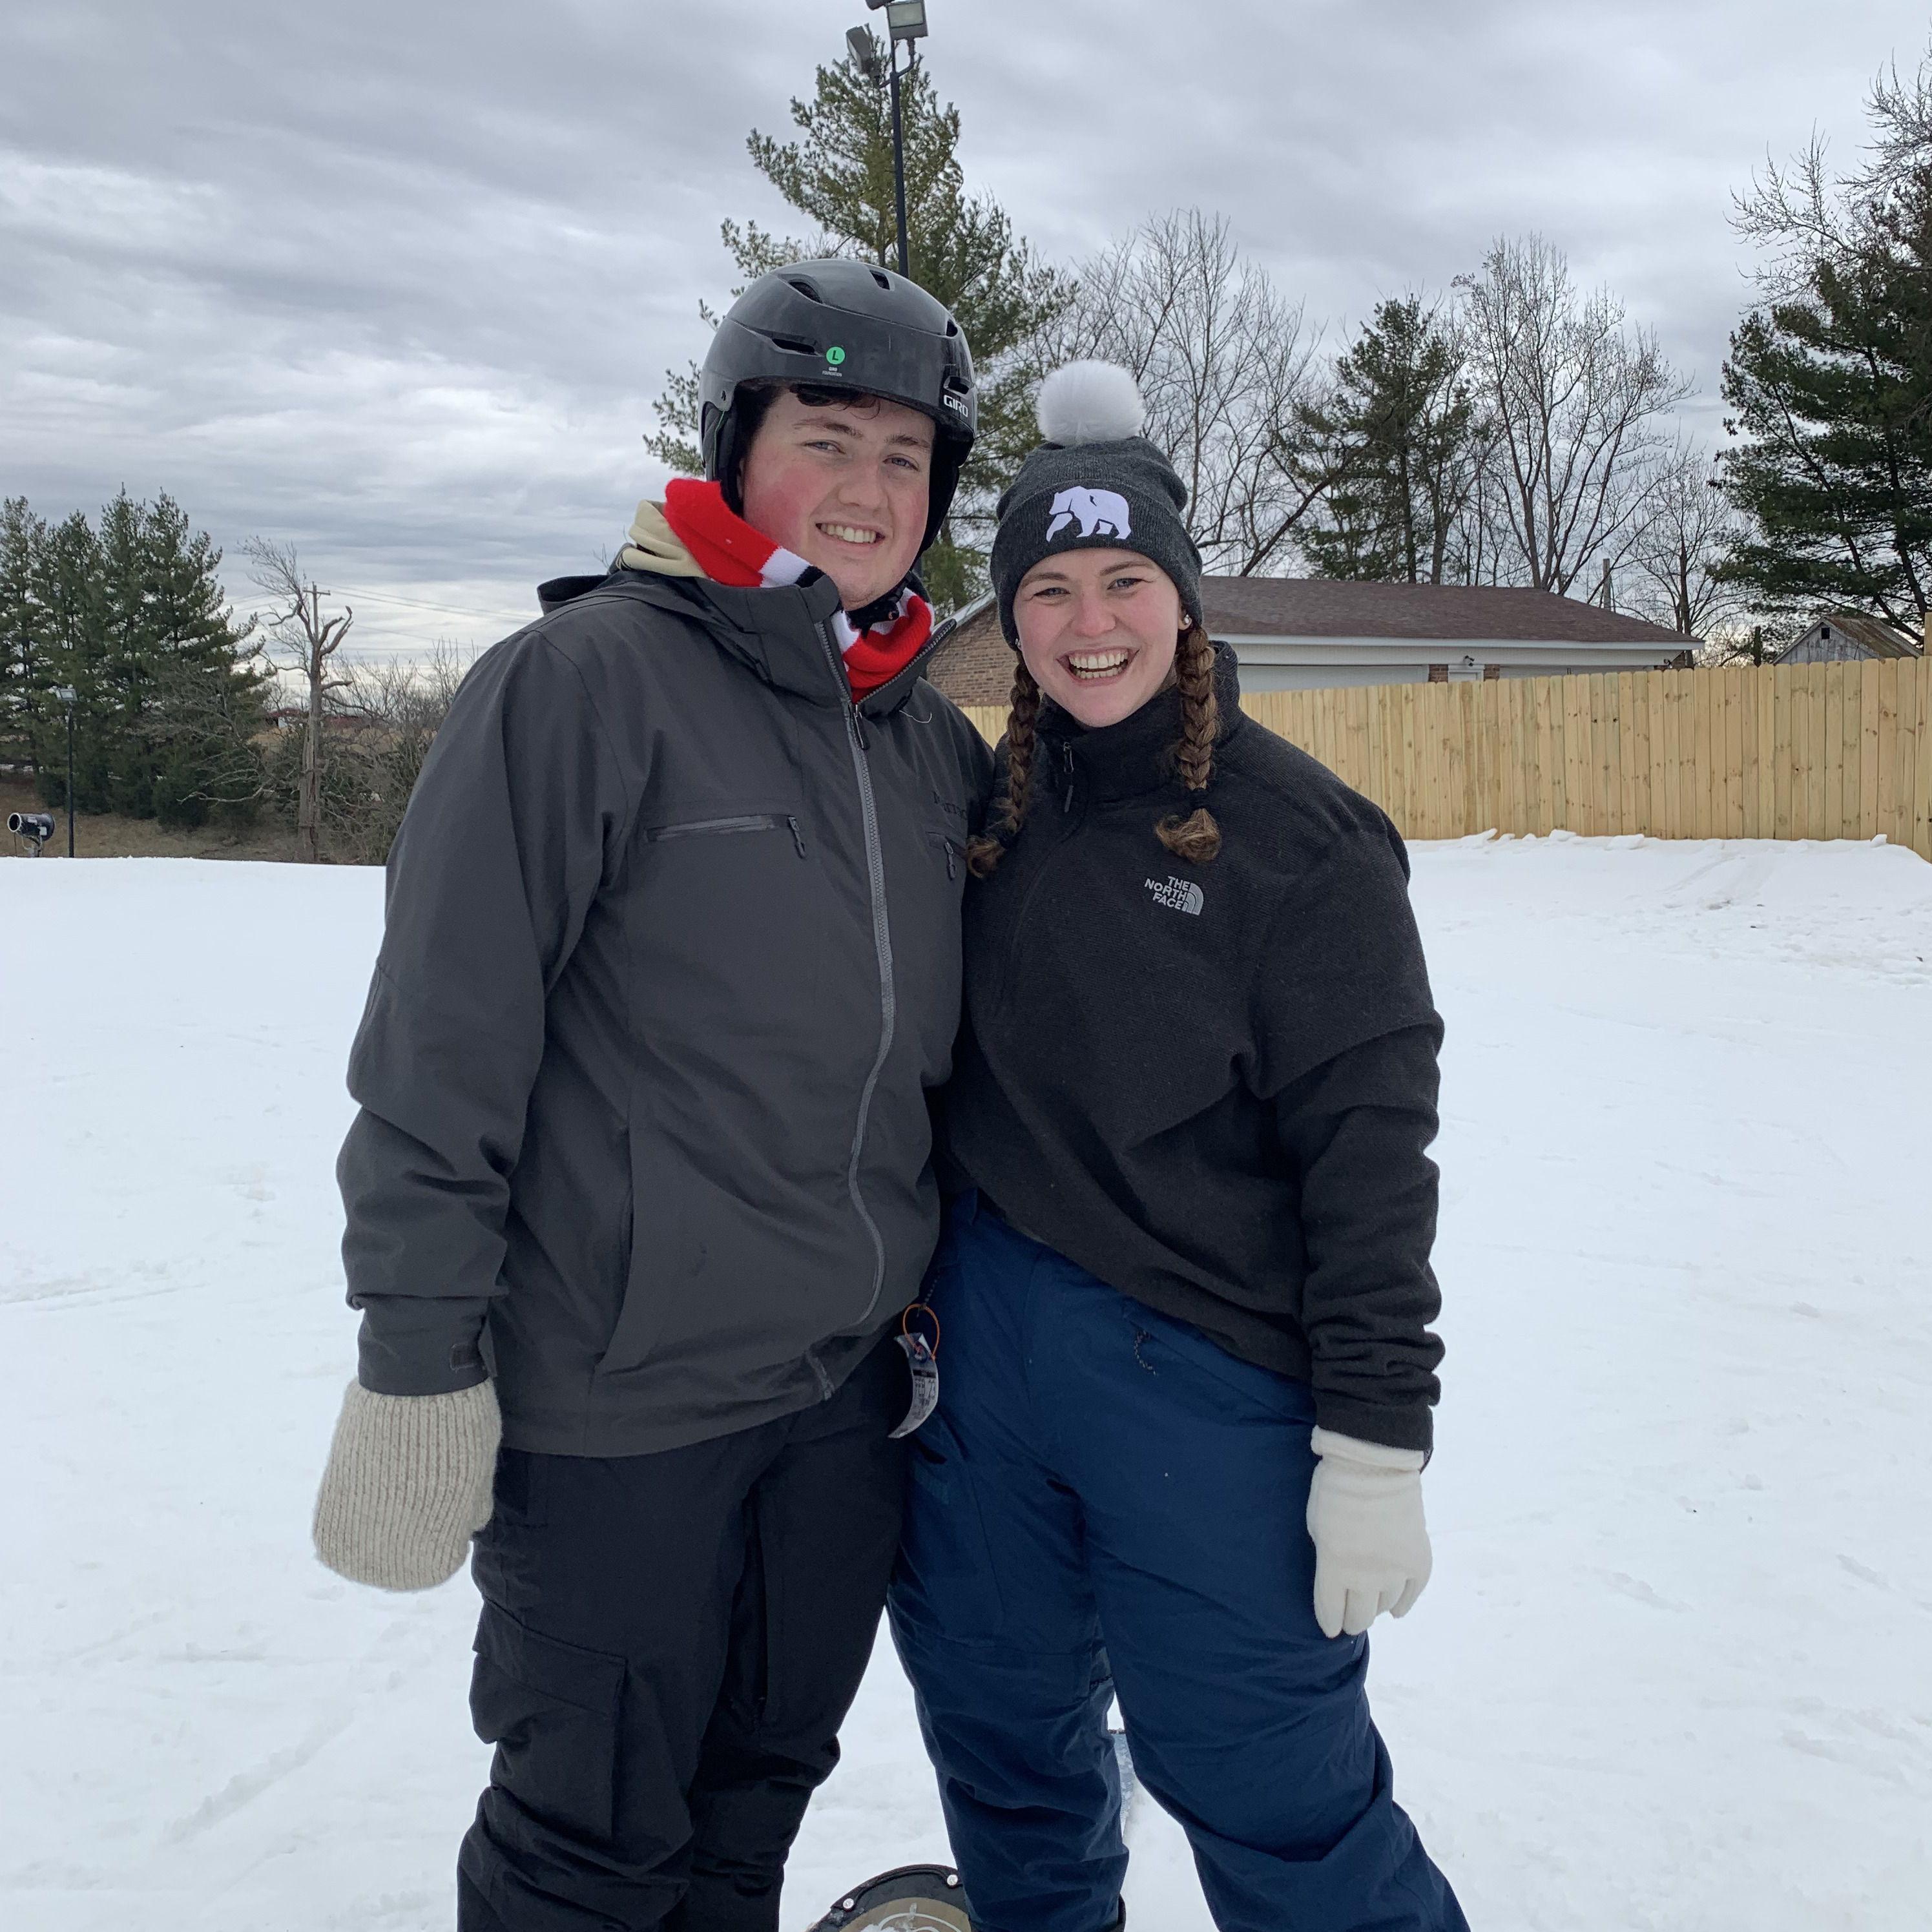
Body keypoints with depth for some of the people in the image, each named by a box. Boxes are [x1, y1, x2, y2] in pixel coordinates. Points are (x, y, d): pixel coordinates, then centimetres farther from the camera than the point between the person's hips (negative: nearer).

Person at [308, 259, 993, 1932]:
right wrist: (419, 1363, -16)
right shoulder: (586, 678, -14)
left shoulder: (932, 741, 6)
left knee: (759, 1794, 23)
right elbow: (444, 1042, -16)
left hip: (851, 1384, 6)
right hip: (614, 1392, -6)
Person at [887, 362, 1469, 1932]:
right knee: (1003, 1739, 20)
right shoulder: (990, 811, 5)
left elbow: (1370, 1149, -12)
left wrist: (1377, 1444, -13)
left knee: (1270, 1788, 3)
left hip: (1205, 1372, -5)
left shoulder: (1301, 834, -10)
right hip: (979, 1343, 5)